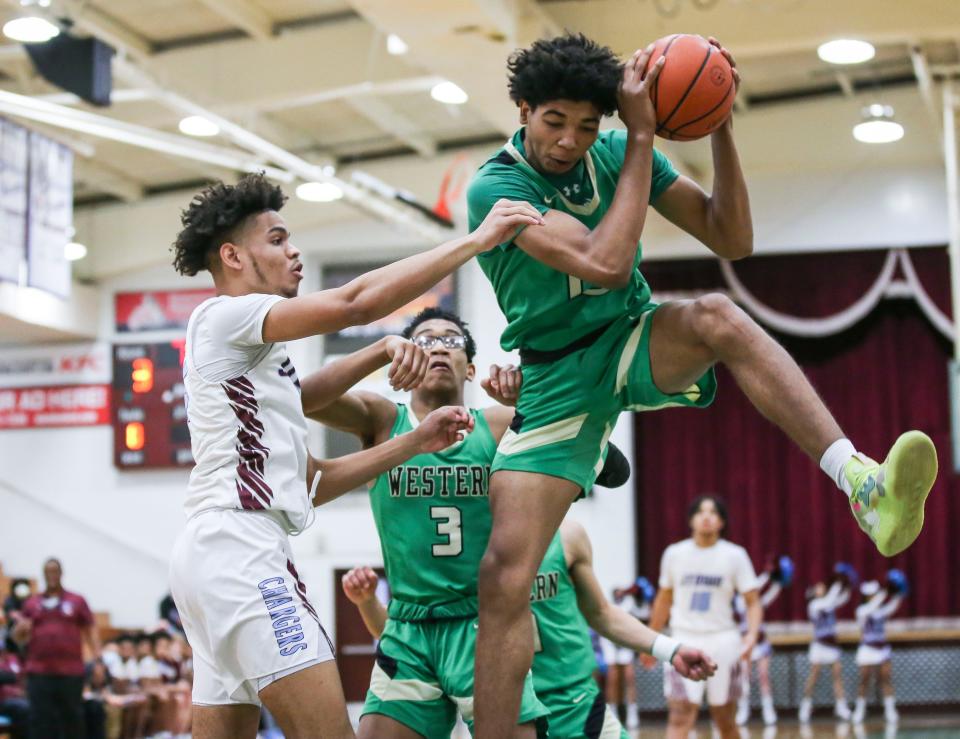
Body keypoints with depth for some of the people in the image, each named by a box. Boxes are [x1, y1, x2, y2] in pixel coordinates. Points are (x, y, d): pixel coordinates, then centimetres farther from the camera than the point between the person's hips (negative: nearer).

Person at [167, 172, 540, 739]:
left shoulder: (253, 357, 27)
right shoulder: (223, 315, -1)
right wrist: (477, 240, -9)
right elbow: (356, 302, -15)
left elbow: (311, 482, 25)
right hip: (239, 547, -10)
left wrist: (416, 443, 16)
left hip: (216, 556, 10)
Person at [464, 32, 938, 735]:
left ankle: (861, 482, -50)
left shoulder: (617, 152, -1)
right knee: (505, 577, -16)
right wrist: (642, 137, -24)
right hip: (558, 375, -2)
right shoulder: (494, 186, -16)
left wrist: (721, 128, -15)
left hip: (636, 346, 2)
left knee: (717, 315, -34)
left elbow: (731, 238, -3)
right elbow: (604, 264, -29)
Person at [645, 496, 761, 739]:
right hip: (684, 641, 0)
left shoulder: (735, 555, -2)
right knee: (680, 716, -13)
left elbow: (753, 602, -4)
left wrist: (752, 634, -21)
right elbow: (664, 600, 15)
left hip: (722, 641, 0)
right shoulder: (674, 554, 3)